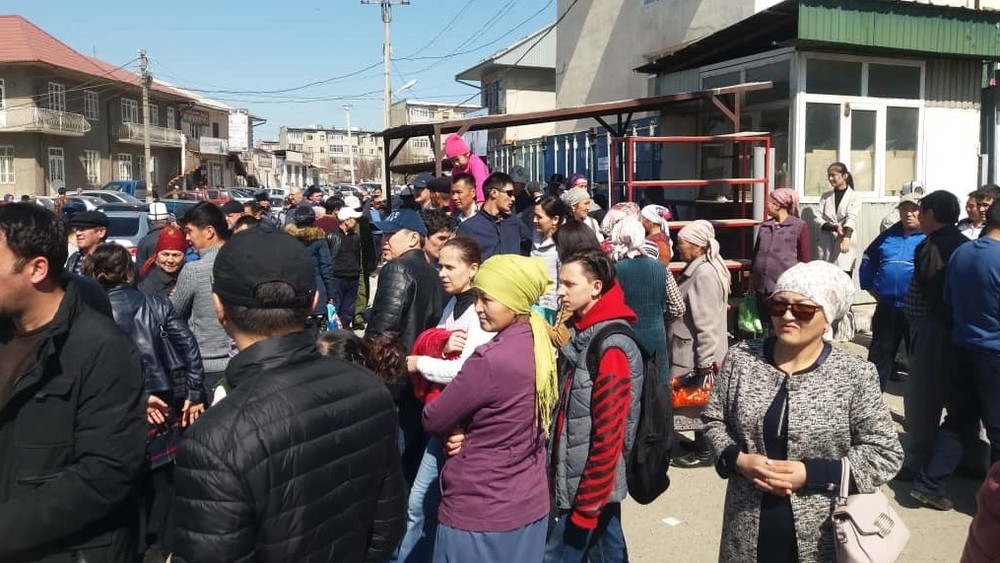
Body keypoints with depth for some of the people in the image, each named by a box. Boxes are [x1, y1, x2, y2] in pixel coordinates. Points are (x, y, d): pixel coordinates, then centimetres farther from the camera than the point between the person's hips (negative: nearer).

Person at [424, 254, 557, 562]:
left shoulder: (491, 360, -25)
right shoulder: (541, 347, -1)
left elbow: (433, 421, -15)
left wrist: (460, 429, 5)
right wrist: (469, 430, -6)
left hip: (480, 512, -7)